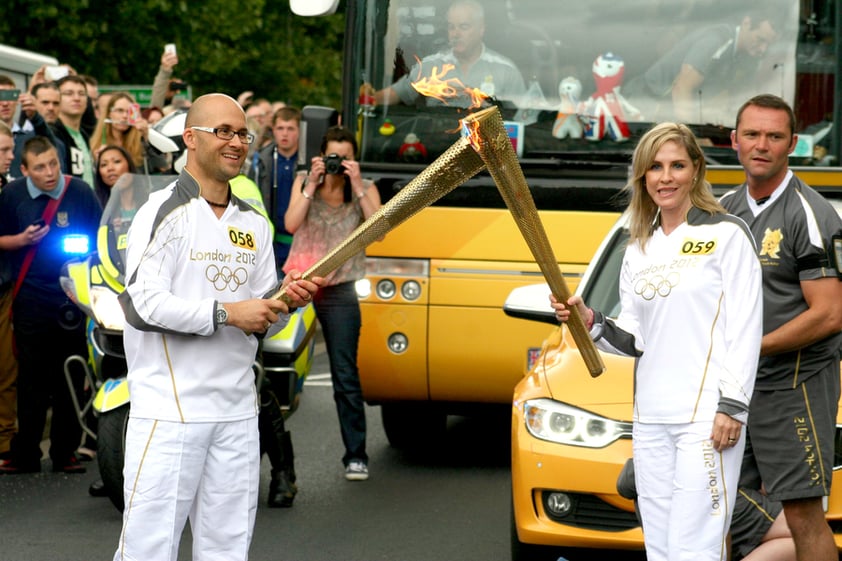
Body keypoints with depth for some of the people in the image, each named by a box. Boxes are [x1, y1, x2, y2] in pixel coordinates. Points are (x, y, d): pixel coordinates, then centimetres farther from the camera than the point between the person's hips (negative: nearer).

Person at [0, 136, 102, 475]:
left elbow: (100, 238, 7)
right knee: (32, 377, 0)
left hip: (73, 294, 0)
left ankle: (65, 453, 13)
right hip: (31, 297, 0)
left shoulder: (80, 192, -2)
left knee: (71, 377, 4)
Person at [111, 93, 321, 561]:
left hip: (237, 412, 6)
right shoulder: (163, 212, -5)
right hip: (168, 411, -6)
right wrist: (226, 312, -18)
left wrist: (285, 302, -5)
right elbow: (143, 304, -15)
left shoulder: (254, 224, 16)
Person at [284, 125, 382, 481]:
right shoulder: (304, 182, 6)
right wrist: (312, 185, -13)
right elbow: (291, 224, -9)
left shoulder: (365, 190, 4)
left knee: (345, 375, -4)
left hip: (340, 290, -1)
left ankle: (356, 455, -1)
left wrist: (358, 187, -15)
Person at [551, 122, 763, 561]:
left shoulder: (726, 235, -2)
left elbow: (745, 330, -6)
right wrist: (591, 322, -3)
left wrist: (732, 406, -13)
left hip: (707, 415, -7)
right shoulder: (638, 250, 17)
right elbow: (635, 339, 15)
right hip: (650, 417, 7)